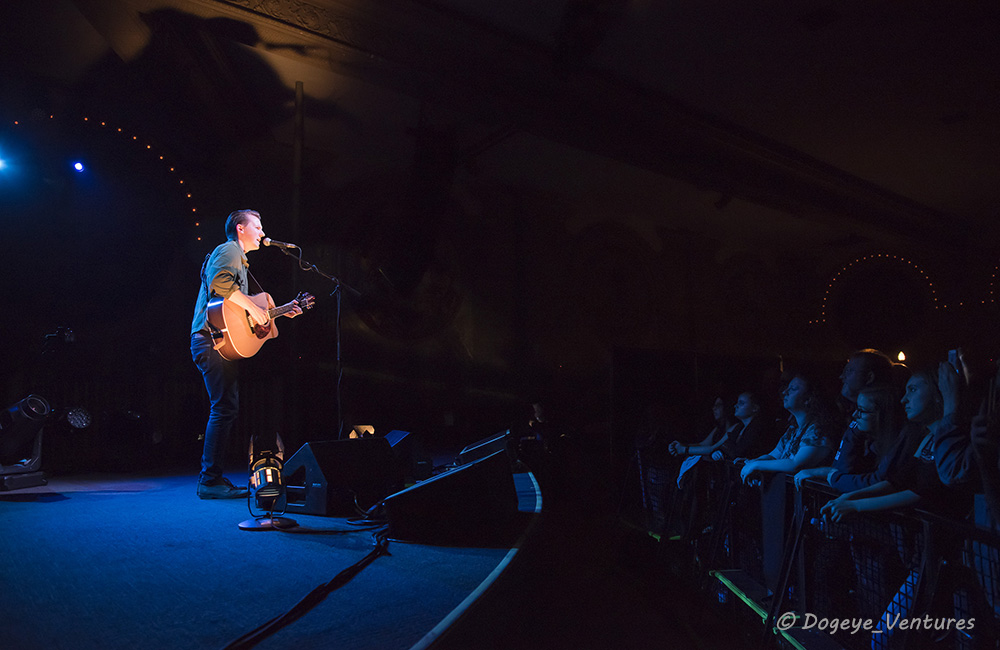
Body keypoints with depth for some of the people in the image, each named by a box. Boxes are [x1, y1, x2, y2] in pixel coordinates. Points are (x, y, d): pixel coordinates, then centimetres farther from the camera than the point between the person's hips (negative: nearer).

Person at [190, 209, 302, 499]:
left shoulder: (239, 260, 29)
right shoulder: (228, 250, -3)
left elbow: (241, 307, 27)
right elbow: (220, 283, -24)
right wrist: (253, 307, -20)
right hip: (213, 339, -11)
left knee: (226, 408, 10)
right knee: (225, 408, -13)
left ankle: (211, 477, 15)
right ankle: (210, 480, -9)